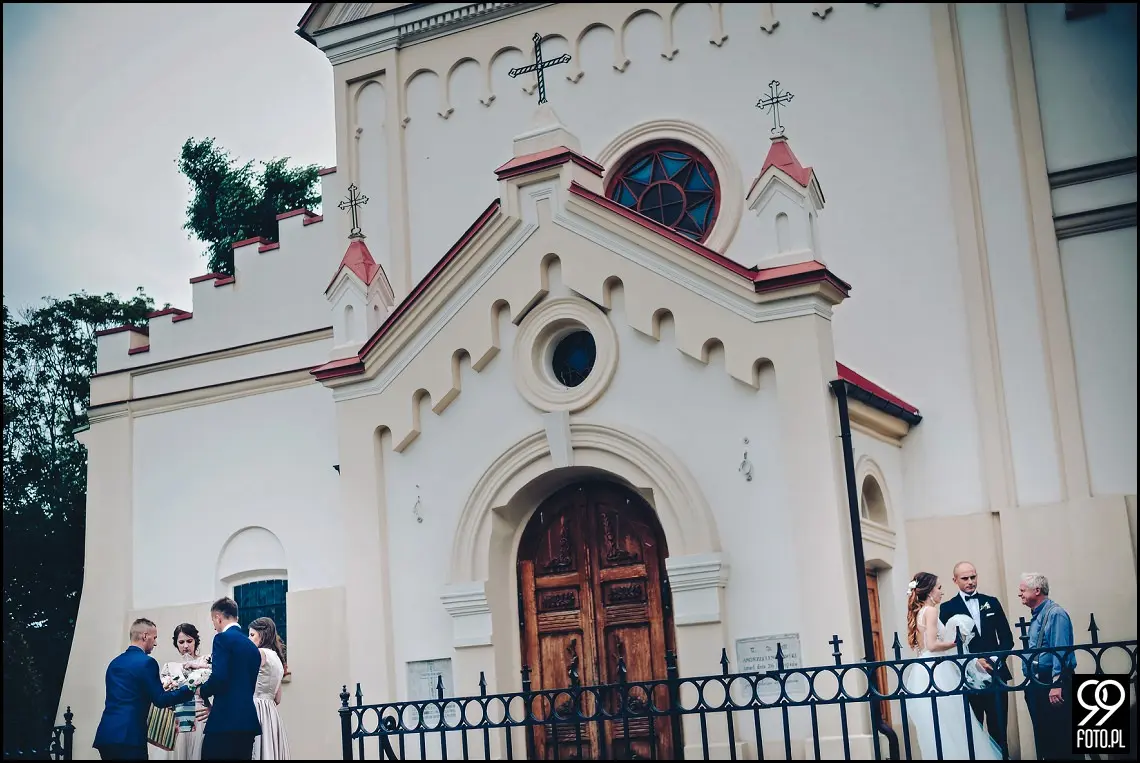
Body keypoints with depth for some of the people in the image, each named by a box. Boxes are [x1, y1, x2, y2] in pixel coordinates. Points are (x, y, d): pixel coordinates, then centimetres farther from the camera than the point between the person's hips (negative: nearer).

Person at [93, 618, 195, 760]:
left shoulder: (115, 662, 16)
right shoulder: (146, 662, -8)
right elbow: (159, 700, -8)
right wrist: (190, 690, 1)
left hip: (106, 734, 8)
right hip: (127, 736, -8)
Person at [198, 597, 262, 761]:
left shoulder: (223, 638, -5)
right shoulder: (253, 647, 18)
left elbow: (219, 678, -17)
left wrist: (202, 691, 3)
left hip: (226, 721, -8)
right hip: (248, 721, 8)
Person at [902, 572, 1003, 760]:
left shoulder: (917, 613, 17)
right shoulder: (931, 610, -9)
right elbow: (932, 645, -17)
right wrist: (956, 642, -5)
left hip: (924, 673, 9)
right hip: (936, 673, -9)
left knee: (935, 731, 8)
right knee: (950, 726, -7)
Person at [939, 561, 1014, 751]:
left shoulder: (991, 603, 11)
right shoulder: (947, 608, 2)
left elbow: (1007, 637, 10)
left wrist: (997, 659, -6)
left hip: (996, 674, 3)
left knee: (999, 729, 5)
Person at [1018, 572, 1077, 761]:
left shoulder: (1055, 614, -12)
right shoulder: (1036, 616, 15)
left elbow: (1060, 652, -19)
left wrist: (1057, 685, -24)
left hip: (1053, 683, -9)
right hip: (1037, 684, 9)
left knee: (1060, 736, -7)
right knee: (1043, 736, 12)